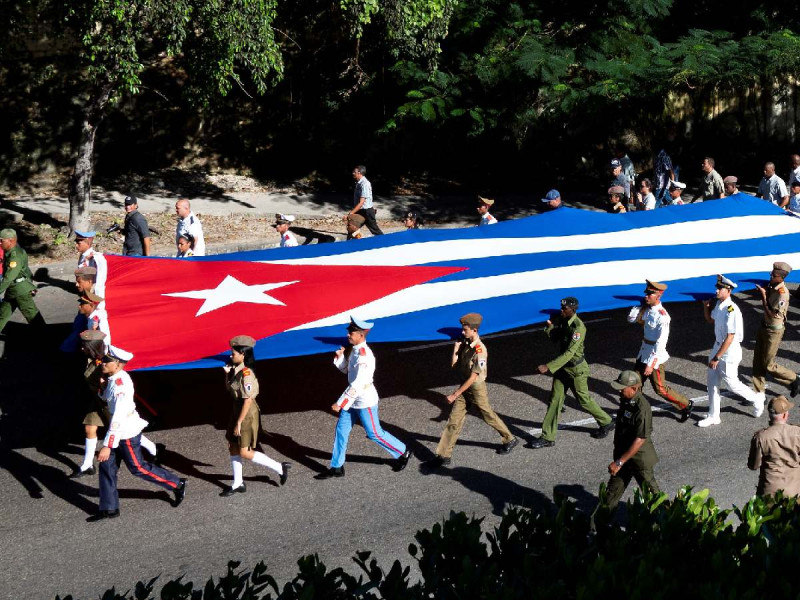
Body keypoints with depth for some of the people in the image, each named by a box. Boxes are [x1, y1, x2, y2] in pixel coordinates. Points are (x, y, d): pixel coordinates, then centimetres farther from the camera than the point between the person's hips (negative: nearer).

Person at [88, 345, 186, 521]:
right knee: (107, 466, 9)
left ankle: (177, 484, 22)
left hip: (127, 433, -9)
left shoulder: (120, 385, -28)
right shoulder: (114, 378, 1)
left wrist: (107, 446, -31)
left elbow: (118, 418, -31)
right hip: (120, 431, 9)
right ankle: (109, 508, 18)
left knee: (138, 467, 5)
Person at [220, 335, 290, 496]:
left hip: (247, 415, -9)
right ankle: (237, 484, 24)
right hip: (237, 410, 9)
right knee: (233, 448, 14)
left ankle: (280, 468, 6)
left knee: (245, 452, -4)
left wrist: (239, 422, -22)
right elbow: (229, 389, 16)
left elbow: (248, 400, -24)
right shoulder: (236, 369, 4)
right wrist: (227, 374, 0)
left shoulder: (246, 373, -24)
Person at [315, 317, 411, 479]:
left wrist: (340, 403, -27)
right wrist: (339, 358, -3)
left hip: (364, 402, -9)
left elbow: (357, 385, -29)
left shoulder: (364, 356, -27)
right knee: (341, 430, 9)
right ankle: (336, 467, 18)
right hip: (352, 400, 9)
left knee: (374, 433, 5)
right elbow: (347, 369, 17)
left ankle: (402, 453, 25)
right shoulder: (353, 350, 2)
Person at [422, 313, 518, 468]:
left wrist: (455, 394, -24)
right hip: (464, 387, 7)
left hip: (476, 388, -7)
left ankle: (509, 440, 35)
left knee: (488, 416, 12)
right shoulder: (464, 344, 0)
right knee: (454, 420, 4)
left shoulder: (480, 351, -25)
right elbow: (453, 365, 2)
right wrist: (455, 350, -12)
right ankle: (444, 455, 7)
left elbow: (472, 378, -25)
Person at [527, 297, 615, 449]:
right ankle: (547, 437, 12)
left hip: (576, 369, -7)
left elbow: (569, 353, -32)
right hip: (563, 366, 7)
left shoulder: (578, 328, -28)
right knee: (555, 400, 7)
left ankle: (606, 423, 35)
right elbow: (556, 340, 8)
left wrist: (548, 367, -36)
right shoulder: (561, 320, -2)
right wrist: (550, 328, -13)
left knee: (584, 400, 11)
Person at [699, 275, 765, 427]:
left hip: (729, 351, -9)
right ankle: (713, 416, 22)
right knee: (711, 380, 11)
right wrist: (706, 306, 3)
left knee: (731, 383, 7)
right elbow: (710, 319, 23)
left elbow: (730, 338, -27)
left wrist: (716, 358, -26)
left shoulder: (731, 310, -27)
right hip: (718, 346, 9)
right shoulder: (719, 304, 1)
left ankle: (756, 398, 33)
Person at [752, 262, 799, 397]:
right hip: (764, 327, 8)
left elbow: (772, 314, -25)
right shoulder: (771, 287, 2)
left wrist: (764, 296, -24)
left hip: (774, 331, -8)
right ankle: (758, 394, 19)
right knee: (758, 361, 11)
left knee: (768, 365, 2)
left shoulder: (782, 293, -25)